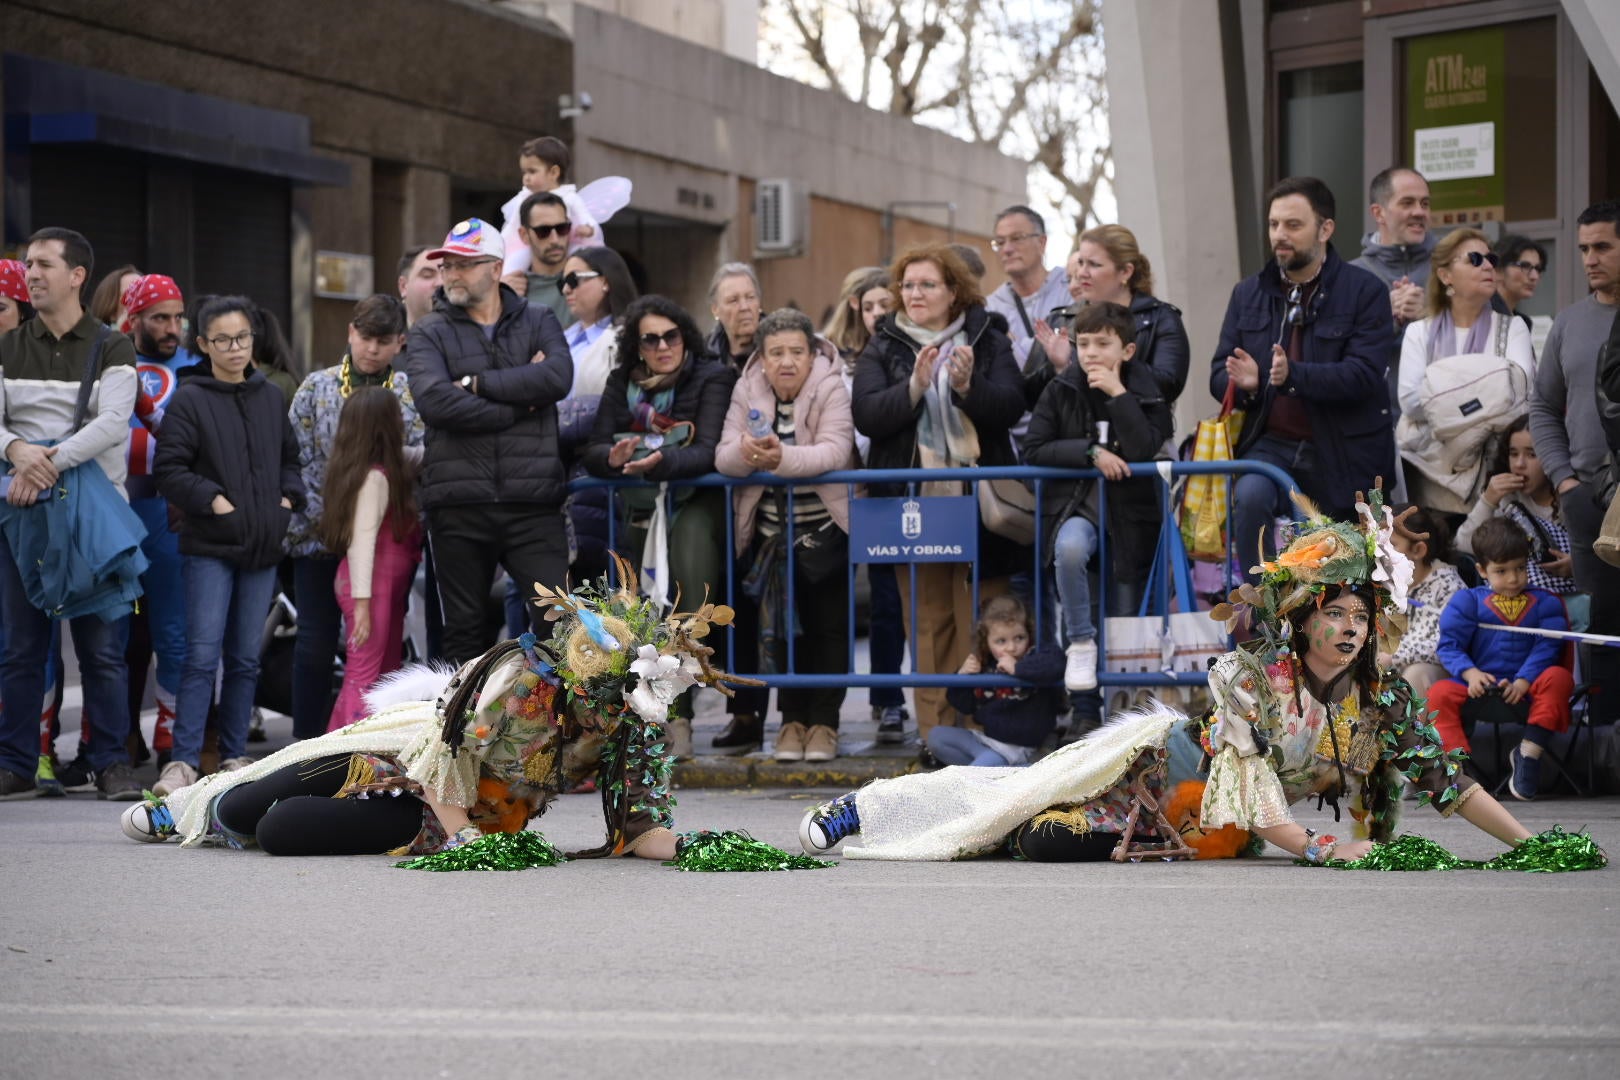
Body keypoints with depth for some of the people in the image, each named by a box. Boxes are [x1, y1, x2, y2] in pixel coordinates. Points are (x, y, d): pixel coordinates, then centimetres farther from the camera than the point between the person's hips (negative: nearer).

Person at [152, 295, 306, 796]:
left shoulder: (272, 397, 12)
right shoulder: (189, 399, -4)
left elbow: (290, 458, 21)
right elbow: (168, 469, -6)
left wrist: (288, 498, 5)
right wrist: (213, 501, -14)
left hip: (263, 548, 5)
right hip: (209, 547, -5)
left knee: (246, 659, 9)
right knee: (202, 655, -11)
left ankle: (234, 756, 15)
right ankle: (183, 761, -11)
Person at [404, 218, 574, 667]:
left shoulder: (538, 322, 12)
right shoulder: (429, 334, 8)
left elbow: (558, 377, -9)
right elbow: (434, 401, -11)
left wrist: (477, 383, -10)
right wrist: (520, 405, -9)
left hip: (532, 499, 0)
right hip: (458, 503, 0)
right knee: (465, 632, 7)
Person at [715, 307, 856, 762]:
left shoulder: (831, 388, -14)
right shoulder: (748, 391, -2)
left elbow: (835, 452, -27)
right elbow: (723, 456, -10)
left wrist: (783, 457, -43)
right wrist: (745, 454, -35)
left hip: (825, 528, -3)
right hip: (770, 531, 3)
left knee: (828, 626, 0)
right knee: (782, 626, 5)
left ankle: (824, 722, 7)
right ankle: (792, 719, 12)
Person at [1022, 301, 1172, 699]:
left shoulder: (1146, 393, -2)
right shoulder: (1061, 391, 0)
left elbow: (1143, 450, -18)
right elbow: (1033, 449, -6)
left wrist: (1118, 394, -20)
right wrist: (1091, 452, -16)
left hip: (1130, 507, 1)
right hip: (1075, 503, -1)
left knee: (1125, 617, 4)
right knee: (1070, 546, -37)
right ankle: (1080, 644, -23)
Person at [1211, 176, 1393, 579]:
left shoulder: (1364, 291, -4)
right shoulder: (1248, 294, 10)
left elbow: (1365, 375, -15)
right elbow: (1219, 375, 9)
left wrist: (1294, 375, -30)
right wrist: (1243, 383, -16)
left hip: (1341, 454, -2)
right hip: (1271, 444, 2)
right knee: (1249, 496, -29)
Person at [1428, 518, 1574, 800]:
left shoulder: (1544, 604, 10)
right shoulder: (1468, 601, 10)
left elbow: (1547, 648, -1)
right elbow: (1450, 644, 2)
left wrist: (1523, 682, -19)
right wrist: (1470, 673, -18)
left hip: (1527, 687, 0)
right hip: (1479, 685, 0)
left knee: (1558, 677, -30)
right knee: (1439, 693, -27)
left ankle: (1529, 751, -30)